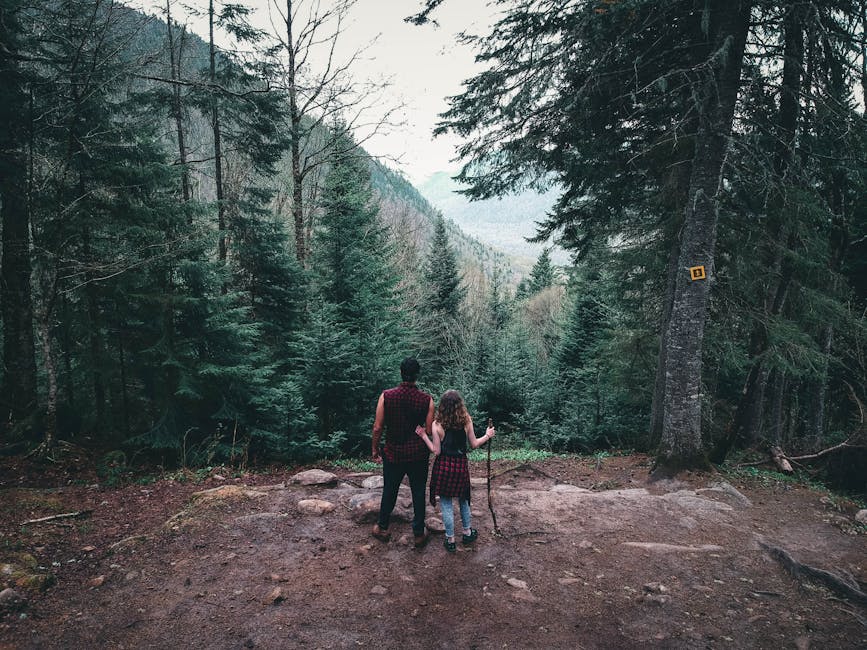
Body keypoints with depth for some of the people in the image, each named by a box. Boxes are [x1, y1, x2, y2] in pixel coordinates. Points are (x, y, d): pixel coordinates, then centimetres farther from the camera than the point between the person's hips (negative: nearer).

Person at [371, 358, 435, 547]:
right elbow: (429, 430, -8)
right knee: (418, 493, 12)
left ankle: (382, 528, 33)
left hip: (393, 454, 1)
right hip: (419, 456, -1)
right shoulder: (427, 400, -11)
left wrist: (375, 449, 6)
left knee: (389, 491, 18)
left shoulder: (386, 396, -11)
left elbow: (377, 427, -8)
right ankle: (419, 534, 21)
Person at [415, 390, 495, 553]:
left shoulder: (437, 424, -13)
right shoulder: (467, 421, -7)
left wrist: (424, 436, -2)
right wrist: (487, 436, 18)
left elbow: (436, 451, -11)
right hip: (461, 465, 3)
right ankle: (467, 532, 36)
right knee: (463, 498, 24)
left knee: (446, 503, 9)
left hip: (444, 466, -2)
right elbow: (474, 444, 2)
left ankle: (450, 540, 17)